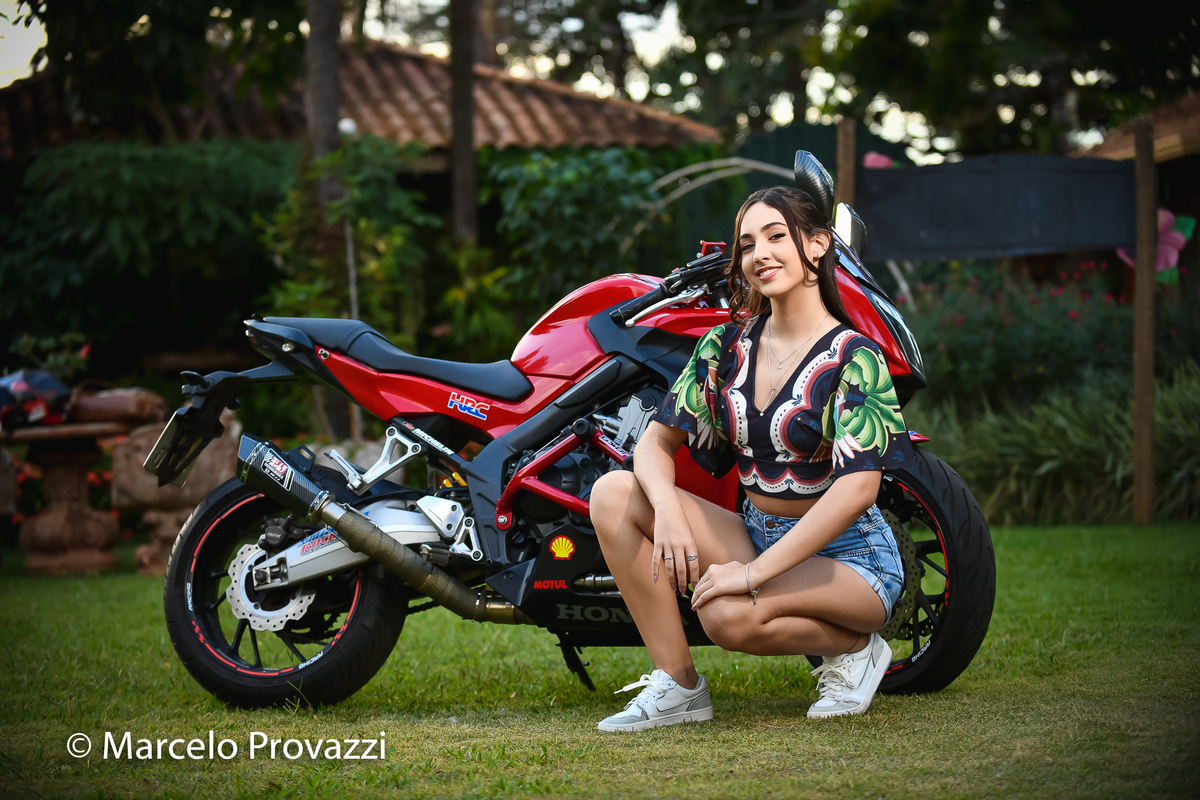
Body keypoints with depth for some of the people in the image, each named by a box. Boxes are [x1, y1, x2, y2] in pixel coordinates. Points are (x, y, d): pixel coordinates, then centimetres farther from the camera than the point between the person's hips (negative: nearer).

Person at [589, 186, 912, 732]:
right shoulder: (725, 345, 3)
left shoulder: (855, 358, -15)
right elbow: (655, 442, 3)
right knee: (614, 492, -12)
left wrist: (754, 572, -29)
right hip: (757, 535, 6)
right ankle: (677, 686, -12)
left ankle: (852, 644, -3)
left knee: (730, 614, -35)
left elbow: (857, 487, -25)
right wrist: (669, 511, -21)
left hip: (849, 556, -6)